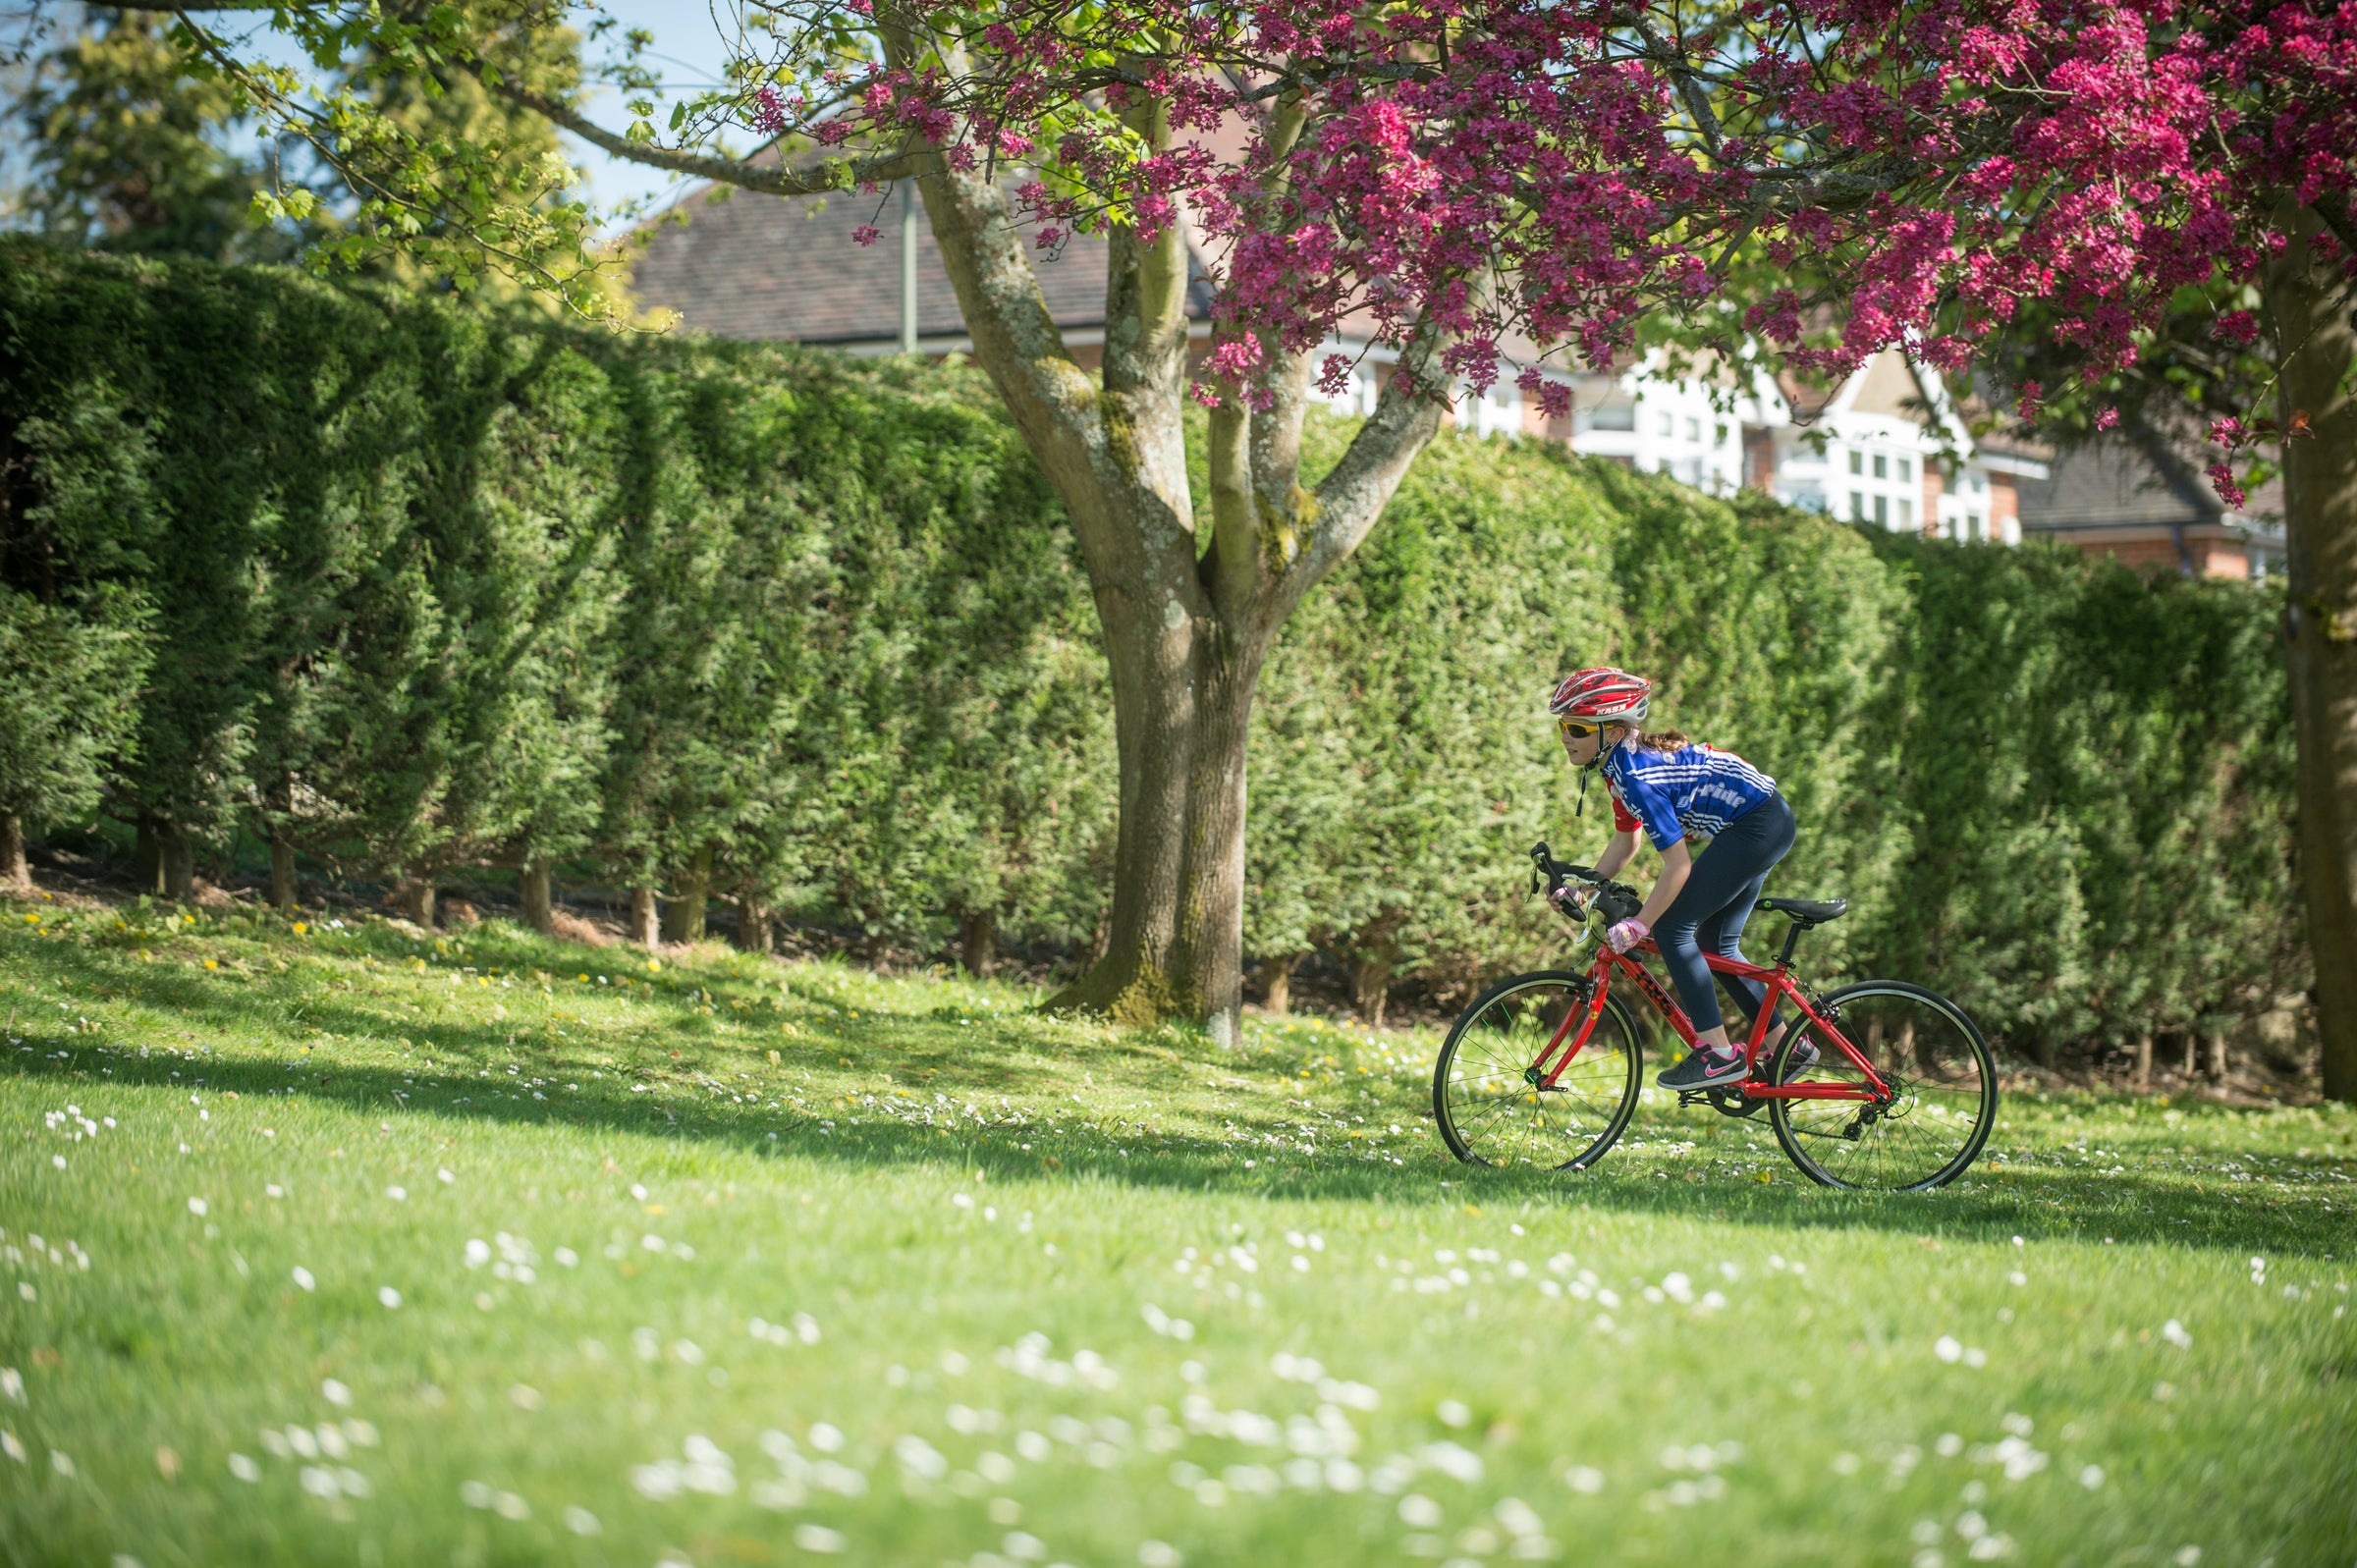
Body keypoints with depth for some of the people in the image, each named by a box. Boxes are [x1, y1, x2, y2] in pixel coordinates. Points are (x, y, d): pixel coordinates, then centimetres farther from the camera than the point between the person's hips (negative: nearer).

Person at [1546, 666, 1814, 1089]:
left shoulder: (1638, 773, -23)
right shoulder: (1624, 761, 6)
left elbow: (1678, 866, -23)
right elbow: (1625, 843, 17)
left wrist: (1637, 925, -18)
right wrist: (1583, 889, 7)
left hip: (1756, 827, -10)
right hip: (1771, 822, 10)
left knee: (1670, 928, -9)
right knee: (1716, 943, 17)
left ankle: (1718, 1055, -8)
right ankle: (1786, 1048, 24)